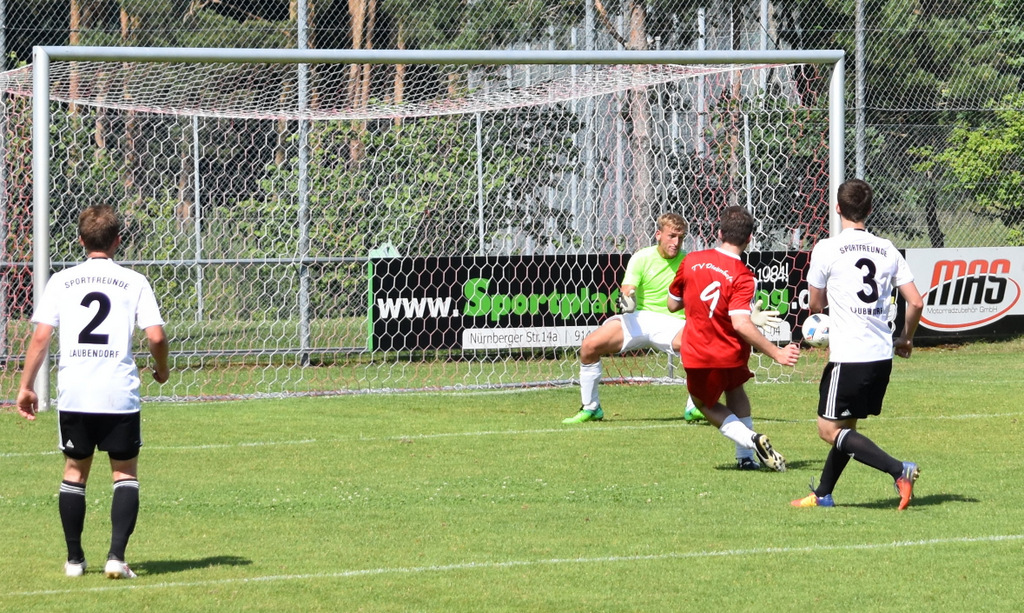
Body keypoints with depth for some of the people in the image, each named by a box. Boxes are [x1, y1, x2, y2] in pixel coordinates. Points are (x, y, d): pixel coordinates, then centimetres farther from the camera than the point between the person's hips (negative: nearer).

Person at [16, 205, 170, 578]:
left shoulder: (61, 281, 5)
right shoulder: (134, 282, 2)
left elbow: (40, 337, -1)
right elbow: (156, 336, -4)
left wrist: (26, 386, 6)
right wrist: (162, 368, 16)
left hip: (73, 393, 1)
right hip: (120, 393, -1)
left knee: (75, 469, 16)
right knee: (125, 472, 9)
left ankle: (74, 559, 18)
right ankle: (116, 556, -6)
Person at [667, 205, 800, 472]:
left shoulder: (692, 260, -6)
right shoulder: (742, 277, -17)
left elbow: (672, 304, 5)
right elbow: (740, 323, -29)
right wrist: (777, 353, -28)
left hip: (698, 355, 0)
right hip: (732, 354, 0)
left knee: (704, 402, 22)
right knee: (734, 390, 31)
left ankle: (750, 440, -2)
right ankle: (747, 456, 26)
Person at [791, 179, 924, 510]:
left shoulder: (827, 249, -6)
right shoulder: (887, 250, 7)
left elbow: (816, 305, 4)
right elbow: (916, 301, 4)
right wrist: (906, 338, 22)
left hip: (849, 356, -6)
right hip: (882, 355, 6)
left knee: (830, 429, -2)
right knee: (845, 426, 20)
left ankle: (898, 469, -17)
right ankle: (822, 494, 27)